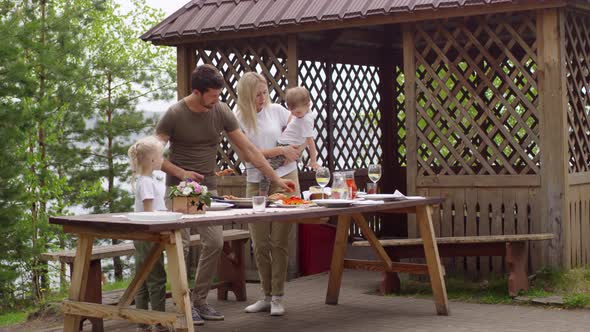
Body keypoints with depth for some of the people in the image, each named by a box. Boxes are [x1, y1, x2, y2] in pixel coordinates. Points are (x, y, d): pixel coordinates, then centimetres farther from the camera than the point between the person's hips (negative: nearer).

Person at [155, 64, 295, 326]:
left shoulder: (221, 112, -2)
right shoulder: (174, 115, -12)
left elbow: (249, 150, 1)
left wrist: (277, 180, -1)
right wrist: (180, 173, -23)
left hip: (207, 187, 4)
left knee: (214, 243, -1)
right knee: (181, 246, -6)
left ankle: (200, 301, 12)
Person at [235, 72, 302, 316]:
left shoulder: (276, 111, 1)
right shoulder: (238, 120, -2)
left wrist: (294, 153, -6)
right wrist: (282, 150, -12)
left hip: (284, 179, -1)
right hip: (255, 183, 1)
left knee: (279, 241, -3)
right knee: (260, 243, 4)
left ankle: (278, 298, 3)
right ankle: (267, 296, 17)